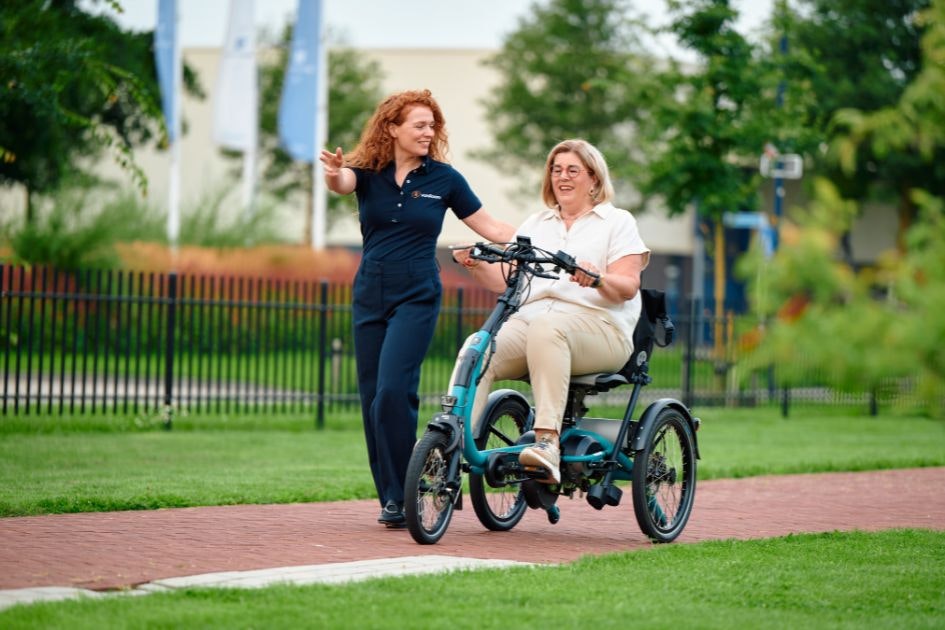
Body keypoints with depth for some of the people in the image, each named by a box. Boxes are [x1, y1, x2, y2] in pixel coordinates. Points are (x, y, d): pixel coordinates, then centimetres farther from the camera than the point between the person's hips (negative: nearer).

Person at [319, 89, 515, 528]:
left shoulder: (443, 179, 1)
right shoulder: (368, 172, 2)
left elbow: (489, 226, 5)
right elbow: (341, 183, -20)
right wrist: (333, 172, -45)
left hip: (416, 297, -3)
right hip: (369, 295, 3)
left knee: (392, 392, -18)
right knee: (371, 397, 4)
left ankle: (401, 496, -10)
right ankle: (389, 497, 14)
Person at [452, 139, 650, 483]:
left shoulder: (617, 222, 13)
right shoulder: (535, 224, 26)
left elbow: (627, 286, -2)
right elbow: (506, 281, 15)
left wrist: (598, 280, -24)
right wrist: (476, 265, -5)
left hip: (598, 328, -4)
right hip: (528, 320, 4)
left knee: (547, 329, -39)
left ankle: (548, 443, -49)